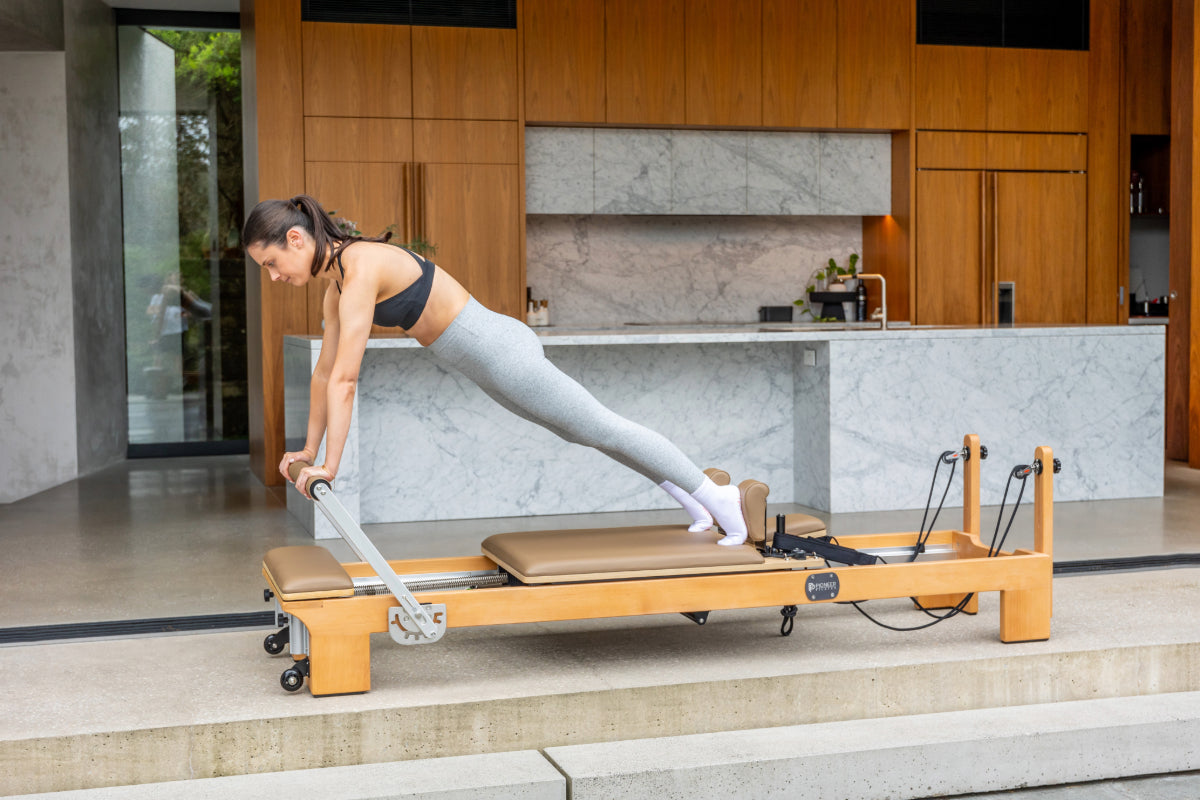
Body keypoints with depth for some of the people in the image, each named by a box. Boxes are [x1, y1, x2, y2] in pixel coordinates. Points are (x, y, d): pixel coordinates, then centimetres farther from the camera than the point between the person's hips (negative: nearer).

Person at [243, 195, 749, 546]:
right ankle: (691, 500, 34)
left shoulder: (361, 269, -24)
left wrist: (329, 467, -23)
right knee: (583, 431, 20)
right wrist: (309, 451, 17)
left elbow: (345, 380, -26)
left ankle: (718, 497, 16)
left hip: (499, 351, -9)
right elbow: (325, 372, 13)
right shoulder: (337, 279, 5)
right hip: (490, 359, 10)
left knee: (602, 429, 2)